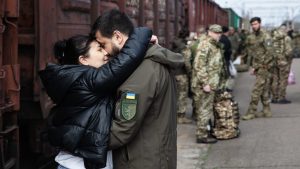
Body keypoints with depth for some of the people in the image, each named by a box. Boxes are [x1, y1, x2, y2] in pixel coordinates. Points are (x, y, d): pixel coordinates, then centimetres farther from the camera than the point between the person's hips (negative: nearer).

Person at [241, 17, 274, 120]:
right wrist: (252, 66, 4)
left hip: (264, 67, -8)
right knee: (264, 90, 12)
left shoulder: (265, 36, -13)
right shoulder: (250, 38, 9)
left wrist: (256, 67, -17)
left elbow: (269, 53, -18)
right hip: (256, 66, 8)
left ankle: (251, 112, -4)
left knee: (257, 90, -7)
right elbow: (249, 51, 18)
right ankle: (266, 111, 19)